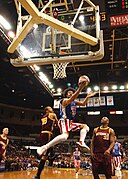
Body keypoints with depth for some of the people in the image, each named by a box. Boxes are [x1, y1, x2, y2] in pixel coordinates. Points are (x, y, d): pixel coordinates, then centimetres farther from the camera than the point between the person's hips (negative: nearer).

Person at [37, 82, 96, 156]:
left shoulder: (74, 102, 19)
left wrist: (87, 97, 9)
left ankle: (81, 142, -10)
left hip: (70, 122, 10)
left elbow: (83, 103, 27)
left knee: (85, 127, 13)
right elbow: (71, 99, -29)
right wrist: (80, 88, -38)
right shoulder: (65, 101, -7)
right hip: (64, 121, -10)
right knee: (64, 136, -33)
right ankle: (44, 147, -26)